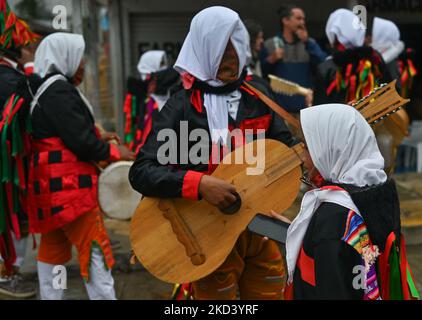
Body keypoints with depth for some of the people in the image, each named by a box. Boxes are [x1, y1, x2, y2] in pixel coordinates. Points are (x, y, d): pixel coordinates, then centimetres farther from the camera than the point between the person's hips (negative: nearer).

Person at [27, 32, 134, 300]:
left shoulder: (43, 90, 15)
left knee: (52, 250, 15)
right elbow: (81, 143, -21)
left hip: (51, 184, 10)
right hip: (68, 185, -10)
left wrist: (96, 138, 13)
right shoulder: (59, 91, -16)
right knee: (95, 251, -5)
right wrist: (116, 153, -8)